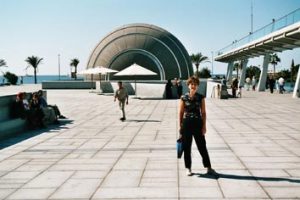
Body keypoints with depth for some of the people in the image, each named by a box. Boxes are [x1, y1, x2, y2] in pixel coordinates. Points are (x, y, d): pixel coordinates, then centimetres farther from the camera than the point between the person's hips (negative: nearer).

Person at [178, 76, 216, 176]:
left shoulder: (201, 98, 2)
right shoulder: (183, 98, -1)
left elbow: (203, 112, 2)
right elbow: (180, 113, 2)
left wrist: (204, 126, -3)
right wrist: (180, 126, -1)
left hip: (198, 124, 0)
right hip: (186, 124, 0)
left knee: (202, 146, 5)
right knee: (187, 148, 6)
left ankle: (209, 168, 15)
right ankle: (188, 168, 19)